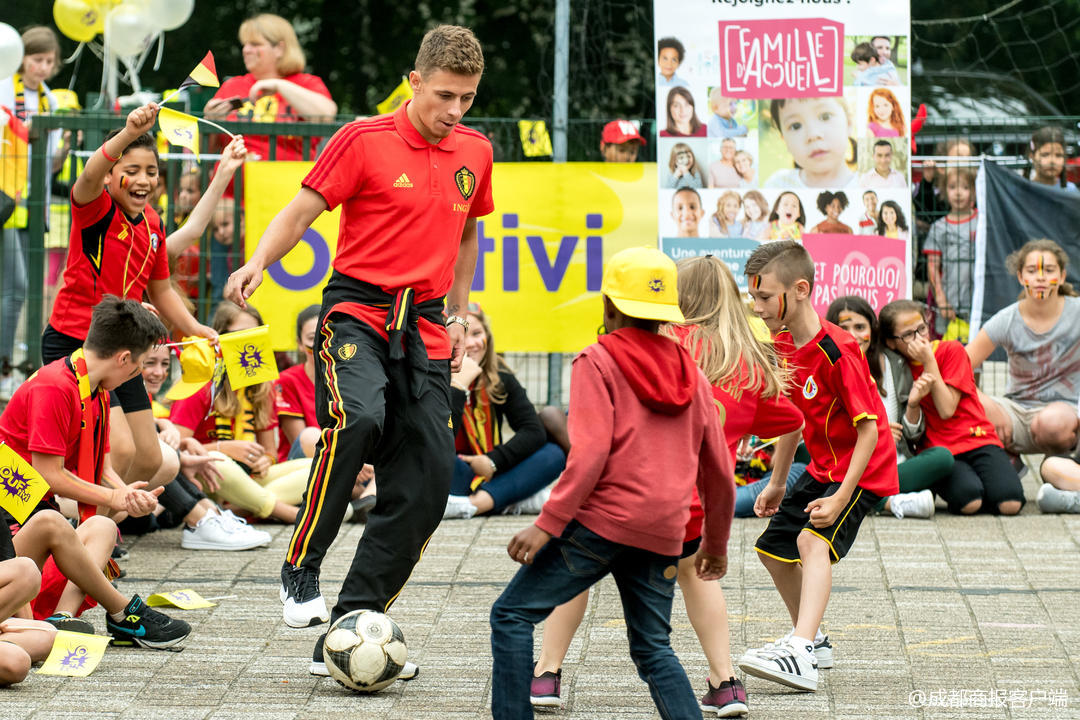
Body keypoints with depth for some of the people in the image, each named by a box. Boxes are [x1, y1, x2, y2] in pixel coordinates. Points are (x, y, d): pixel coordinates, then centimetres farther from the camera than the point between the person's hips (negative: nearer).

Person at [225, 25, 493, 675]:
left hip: (425, 329, 5)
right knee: (357, 418, -34)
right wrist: (258, 263, -22)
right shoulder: (365, 140, -4)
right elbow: (302, 211, -6)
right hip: (356, 312, -5)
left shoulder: (475, 153, 11)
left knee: (427, 486, -3)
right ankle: (302, 571, -20)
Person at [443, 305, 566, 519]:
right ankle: (521, 501, -27)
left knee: (554, 455, -16)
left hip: (488, 474, 4)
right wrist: (458, 385, -29)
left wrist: (493, 461, -17)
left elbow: (534, 431, -5)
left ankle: (472, 505, -32)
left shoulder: (500, 378, 3)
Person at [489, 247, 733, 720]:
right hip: (663, 534, 6)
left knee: (512, 615, 3)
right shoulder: (690, 373, 17)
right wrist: (715, 543, 32)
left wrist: (547, 525, -14)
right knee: (653, 648, 15)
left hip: (603, 519, -6)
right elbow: (719, 471, 19)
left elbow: (591, 453, -14)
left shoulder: (598, 361, 0)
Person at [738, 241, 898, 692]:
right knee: (772, 546, 15)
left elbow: (869, 430, -26)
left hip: (864, 469, -10)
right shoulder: (782, 347, 1)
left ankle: (800, 656, -42)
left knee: (812, 539, -29)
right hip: (821, 468, 10)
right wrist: (777, 483, 18)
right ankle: (811, 640, 36)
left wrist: (841, 497, -31)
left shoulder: (837, 351, -26)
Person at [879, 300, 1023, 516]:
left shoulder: (952, 350, 2)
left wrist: (929, 362, -9)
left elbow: (947, 410, -9)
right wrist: (912, 403, -19)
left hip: (978, 440, 0)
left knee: (1010, 503, -27)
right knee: (969, 502, -33)